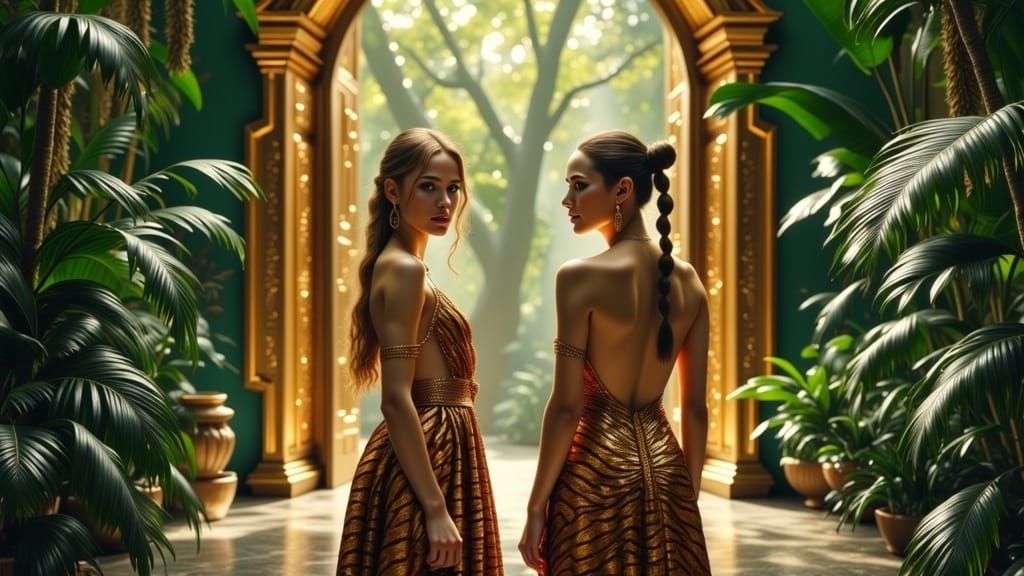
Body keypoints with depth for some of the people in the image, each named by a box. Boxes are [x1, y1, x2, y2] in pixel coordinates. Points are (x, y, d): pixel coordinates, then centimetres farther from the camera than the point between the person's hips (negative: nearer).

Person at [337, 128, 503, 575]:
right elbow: (396, 399, -21)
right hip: (426, 461, -10)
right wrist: (436, 510, -24)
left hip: (436, 455, 10)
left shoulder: (399, 266, 14)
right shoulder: (404, 269, -14)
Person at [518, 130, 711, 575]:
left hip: (597, 470, -5)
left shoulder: (581, 277, -13)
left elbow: (567, 406, -14)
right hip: (664, 466, 6)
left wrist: (536, 507, -7)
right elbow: (696, 407, 7)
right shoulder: (687, 279, 4)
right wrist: (690, 494, 15)